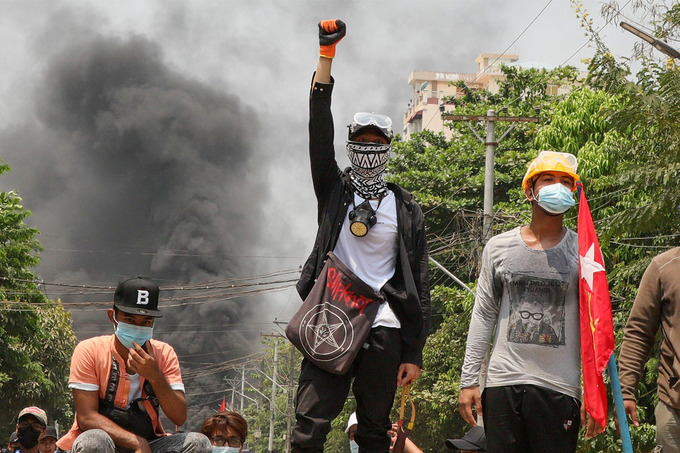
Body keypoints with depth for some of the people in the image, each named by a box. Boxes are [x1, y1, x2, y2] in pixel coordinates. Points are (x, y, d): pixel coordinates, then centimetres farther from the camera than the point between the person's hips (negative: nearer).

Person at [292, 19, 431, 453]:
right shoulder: (334, 191, 12)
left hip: (384, 332, 1)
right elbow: (320, 132, 0)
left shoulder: (406, 209, 11)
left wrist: (414, 352, -1)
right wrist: (327, 54, -9)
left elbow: (418, 284, 7)